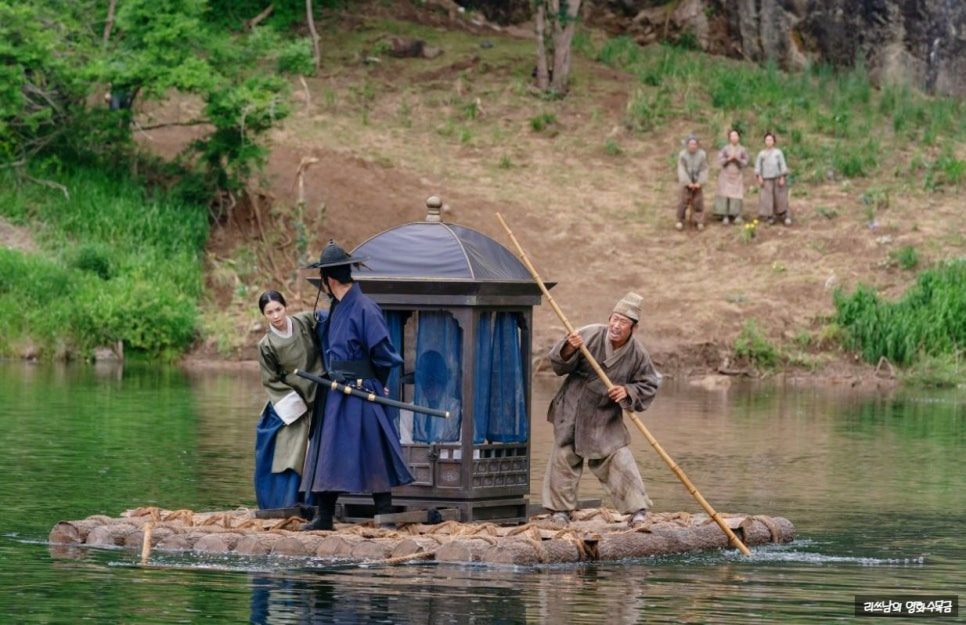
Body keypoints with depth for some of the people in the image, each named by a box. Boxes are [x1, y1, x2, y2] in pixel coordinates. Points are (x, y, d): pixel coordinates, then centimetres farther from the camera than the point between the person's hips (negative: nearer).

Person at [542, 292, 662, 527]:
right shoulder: (590, 335, -17)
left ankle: (637, 510, 1)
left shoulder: (637, 353, -11)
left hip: (606, 417, 0)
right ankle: (560, 510, 15)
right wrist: (568, 351, -32)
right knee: (564, 457, 4)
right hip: (572, 409, 0)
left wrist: (627, 392, -18)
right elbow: (558, 365, -11)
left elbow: (649, 385, 0)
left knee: (619, 459, -6)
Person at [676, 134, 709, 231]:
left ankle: (699, 221, 7)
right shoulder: (682, 155, -11)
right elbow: (682, 170, -11)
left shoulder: (702, 154, -8)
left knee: (698, 202, 0)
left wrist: (700, 183, -13)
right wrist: (688, 183, -15)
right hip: (686, 183, -1)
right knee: (683, 201, -5)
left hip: (697, 183, 1)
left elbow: (704, 170, -5)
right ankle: (680, 221, 6)